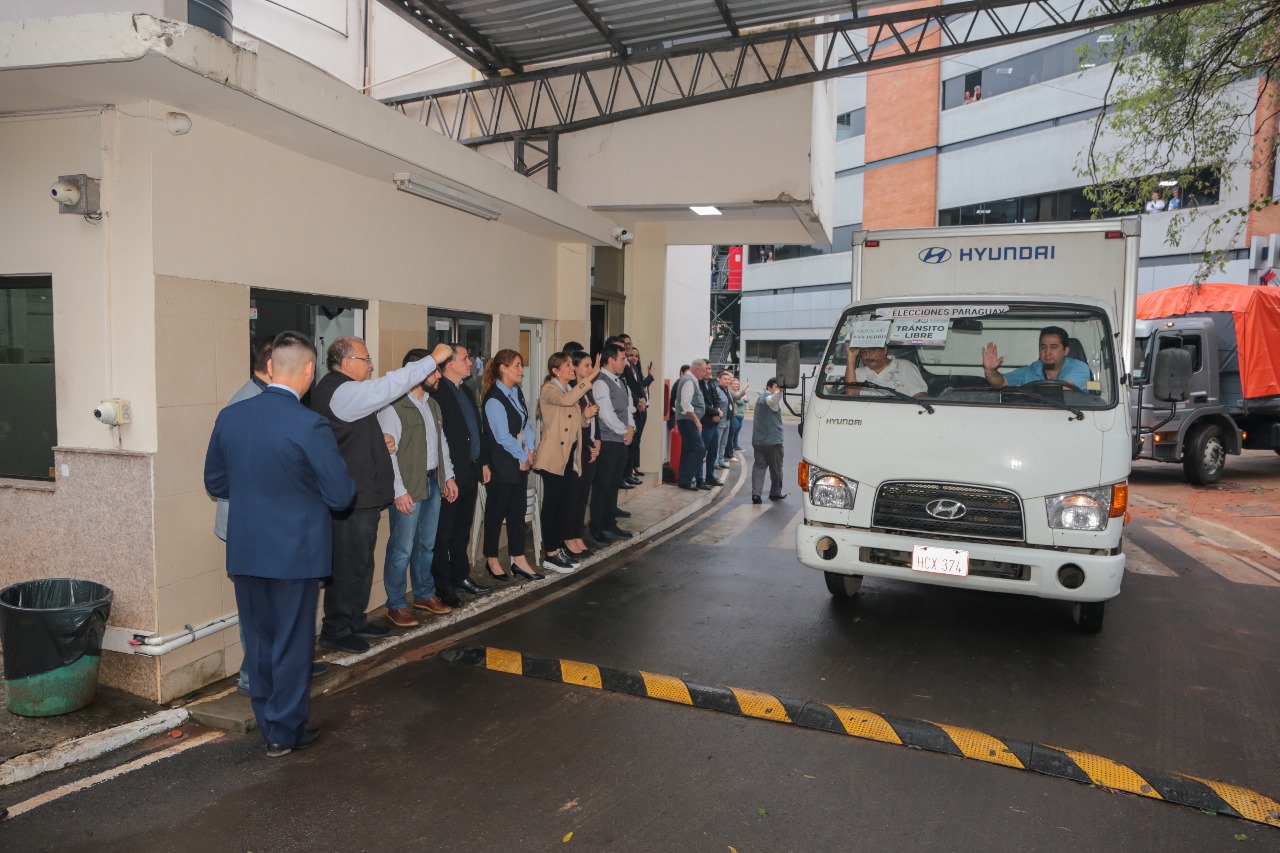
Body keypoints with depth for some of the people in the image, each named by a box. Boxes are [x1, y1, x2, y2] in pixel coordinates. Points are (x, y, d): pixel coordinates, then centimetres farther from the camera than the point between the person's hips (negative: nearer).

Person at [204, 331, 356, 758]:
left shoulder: (230, 416, -3)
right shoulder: (310, 426, -20)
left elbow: (215, 483, 9)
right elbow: (341, 496, -14)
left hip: (244, 550, 5)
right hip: (295, 551, -5)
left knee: (259, 639, 18)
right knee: (292, 643, 9)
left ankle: (268, 721, 32)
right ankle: (284, 731, 21)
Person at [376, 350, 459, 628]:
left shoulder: (432, 405, 13)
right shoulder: (393, 407, -14)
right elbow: (387, 452, -16)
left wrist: (448, 476, 13)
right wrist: (399, 491, -18)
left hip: (433, 483, 8)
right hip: (408, 488, -8)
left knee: (427, 544, 16)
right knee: (402, 548, -1)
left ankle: (424, 594, 31)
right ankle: (396, 605, 11)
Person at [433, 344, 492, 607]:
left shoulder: (467, 392, 16)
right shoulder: (437, 392, -14)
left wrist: (483, 462, 17)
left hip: (470, 472, 9)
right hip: (451, 475, -9)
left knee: (462, 531, 17)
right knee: (444, 533, 2)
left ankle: (460, 577, 28)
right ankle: (442, 585, 11)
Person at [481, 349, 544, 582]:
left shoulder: (517, 392, 9)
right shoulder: (494, 399, -17)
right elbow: (503, 436, -19)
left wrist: (530, 451, 1)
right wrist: (522, 457, -9)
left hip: (520, 462, 8)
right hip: (501, 464, -8)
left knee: (518, 511, 11)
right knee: (497, 512, 5)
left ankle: (518, 560, 18)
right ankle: (492, 561, 19)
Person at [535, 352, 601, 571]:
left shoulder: (571, 390, 16)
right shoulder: (549, 390, -9)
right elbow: (567, 400, -31)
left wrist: (586, 415, 6)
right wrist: (589, 378, -29)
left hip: (571, 454, 8)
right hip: (554, 456, -8)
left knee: (566, 503, 10)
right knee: (552, 504, -2)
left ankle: (559, 547, 20)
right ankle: (550, 553, 3)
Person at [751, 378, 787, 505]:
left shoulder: (760, 398, 16)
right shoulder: (771, 398, -13)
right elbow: (774, 398, -38)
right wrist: (780, 390, -56)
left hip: (758, 440, 7)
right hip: (773, 440, -7)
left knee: (758, 466, 2)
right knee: (776, 468, 9)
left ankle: (756, 493, -11)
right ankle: (775, 492, 21)